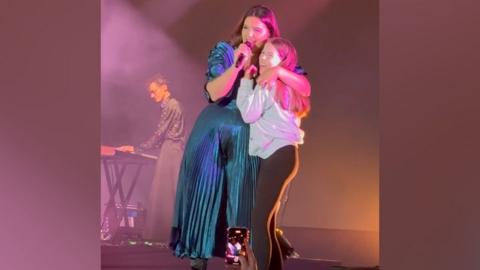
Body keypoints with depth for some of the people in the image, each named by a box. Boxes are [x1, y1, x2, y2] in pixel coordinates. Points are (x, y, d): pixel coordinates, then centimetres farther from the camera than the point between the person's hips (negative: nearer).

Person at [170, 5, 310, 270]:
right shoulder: (223, 51, -3)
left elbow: (305, 88, -11)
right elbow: (214, 93, -15)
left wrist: (278, 71, -26)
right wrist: (237, 64, -24)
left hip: (247, 137, 1)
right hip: (213, 132, 0)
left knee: (243, 192, 1)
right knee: (206, 188, 0)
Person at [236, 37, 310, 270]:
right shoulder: (282, 85, 24)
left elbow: (248, 113, -12)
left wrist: (247, 80, -3)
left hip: (278, 155, -10)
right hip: (279, 154, 10)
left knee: (259, 220, -15)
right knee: (267, 221, 11)